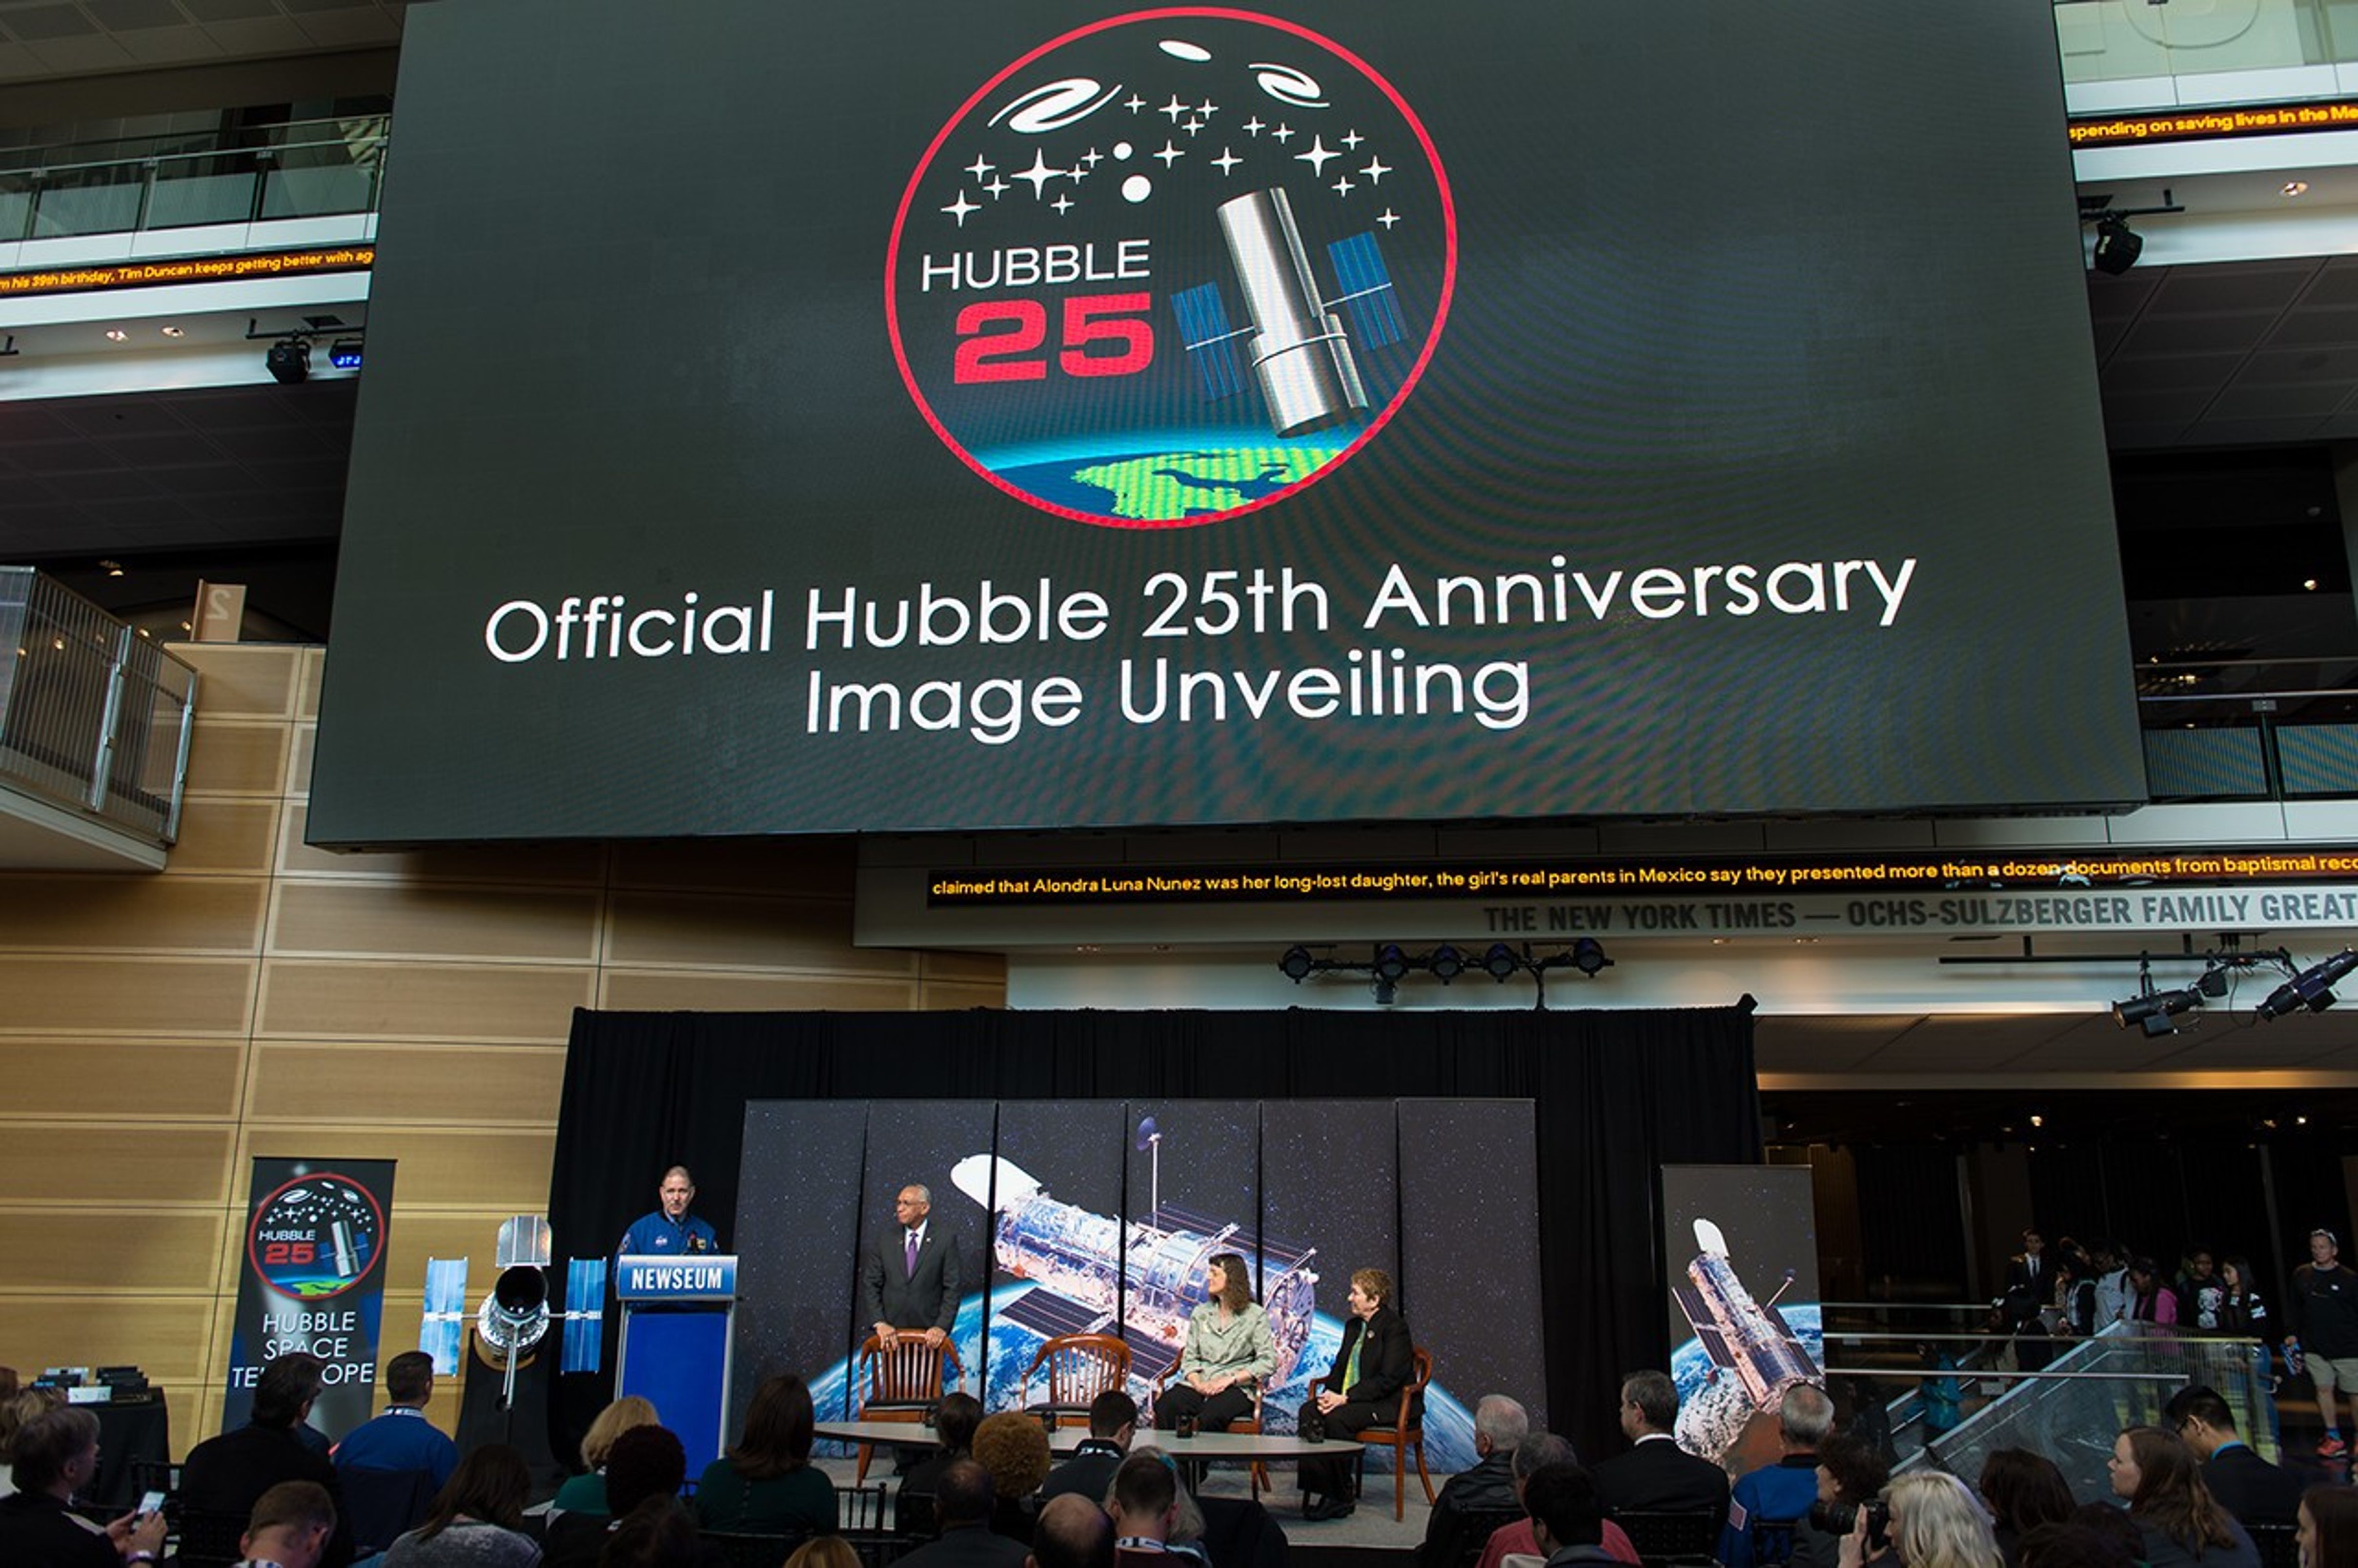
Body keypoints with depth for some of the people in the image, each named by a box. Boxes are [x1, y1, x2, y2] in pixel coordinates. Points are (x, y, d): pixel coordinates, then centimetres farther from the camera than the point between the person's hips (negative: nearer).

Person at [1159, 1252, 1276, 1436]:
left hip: (1236, 1387, -4)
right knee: (1164, 1408, -30)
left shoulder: (1255, 1315, 4)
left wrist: (1230, 1379, -13)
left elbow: (1268, 1362, -4)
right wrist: (1198, 1384, -9)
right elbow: (1189, 1358, 13)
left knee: (1210, 1417, -38)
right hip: (1199, 1384, 4)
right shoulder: (1200, 1314, 18)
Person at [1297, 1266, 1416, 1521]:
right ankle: (1317, 1490, -18)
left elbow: (1388, 1379, -18)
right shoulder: (1353, 1326, 17)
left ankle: (1340, 1498, -17)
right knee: (1308, 1412, -18)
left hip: (1386, 1404, -8)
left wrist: (1345, 1398, -21)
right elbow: (1340, 1367, 17)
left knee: (1338, 1419, -31)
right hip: (1347, 1399, 8)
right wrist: (1328, 1394, -5)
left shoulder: (1395, 1326, -10)